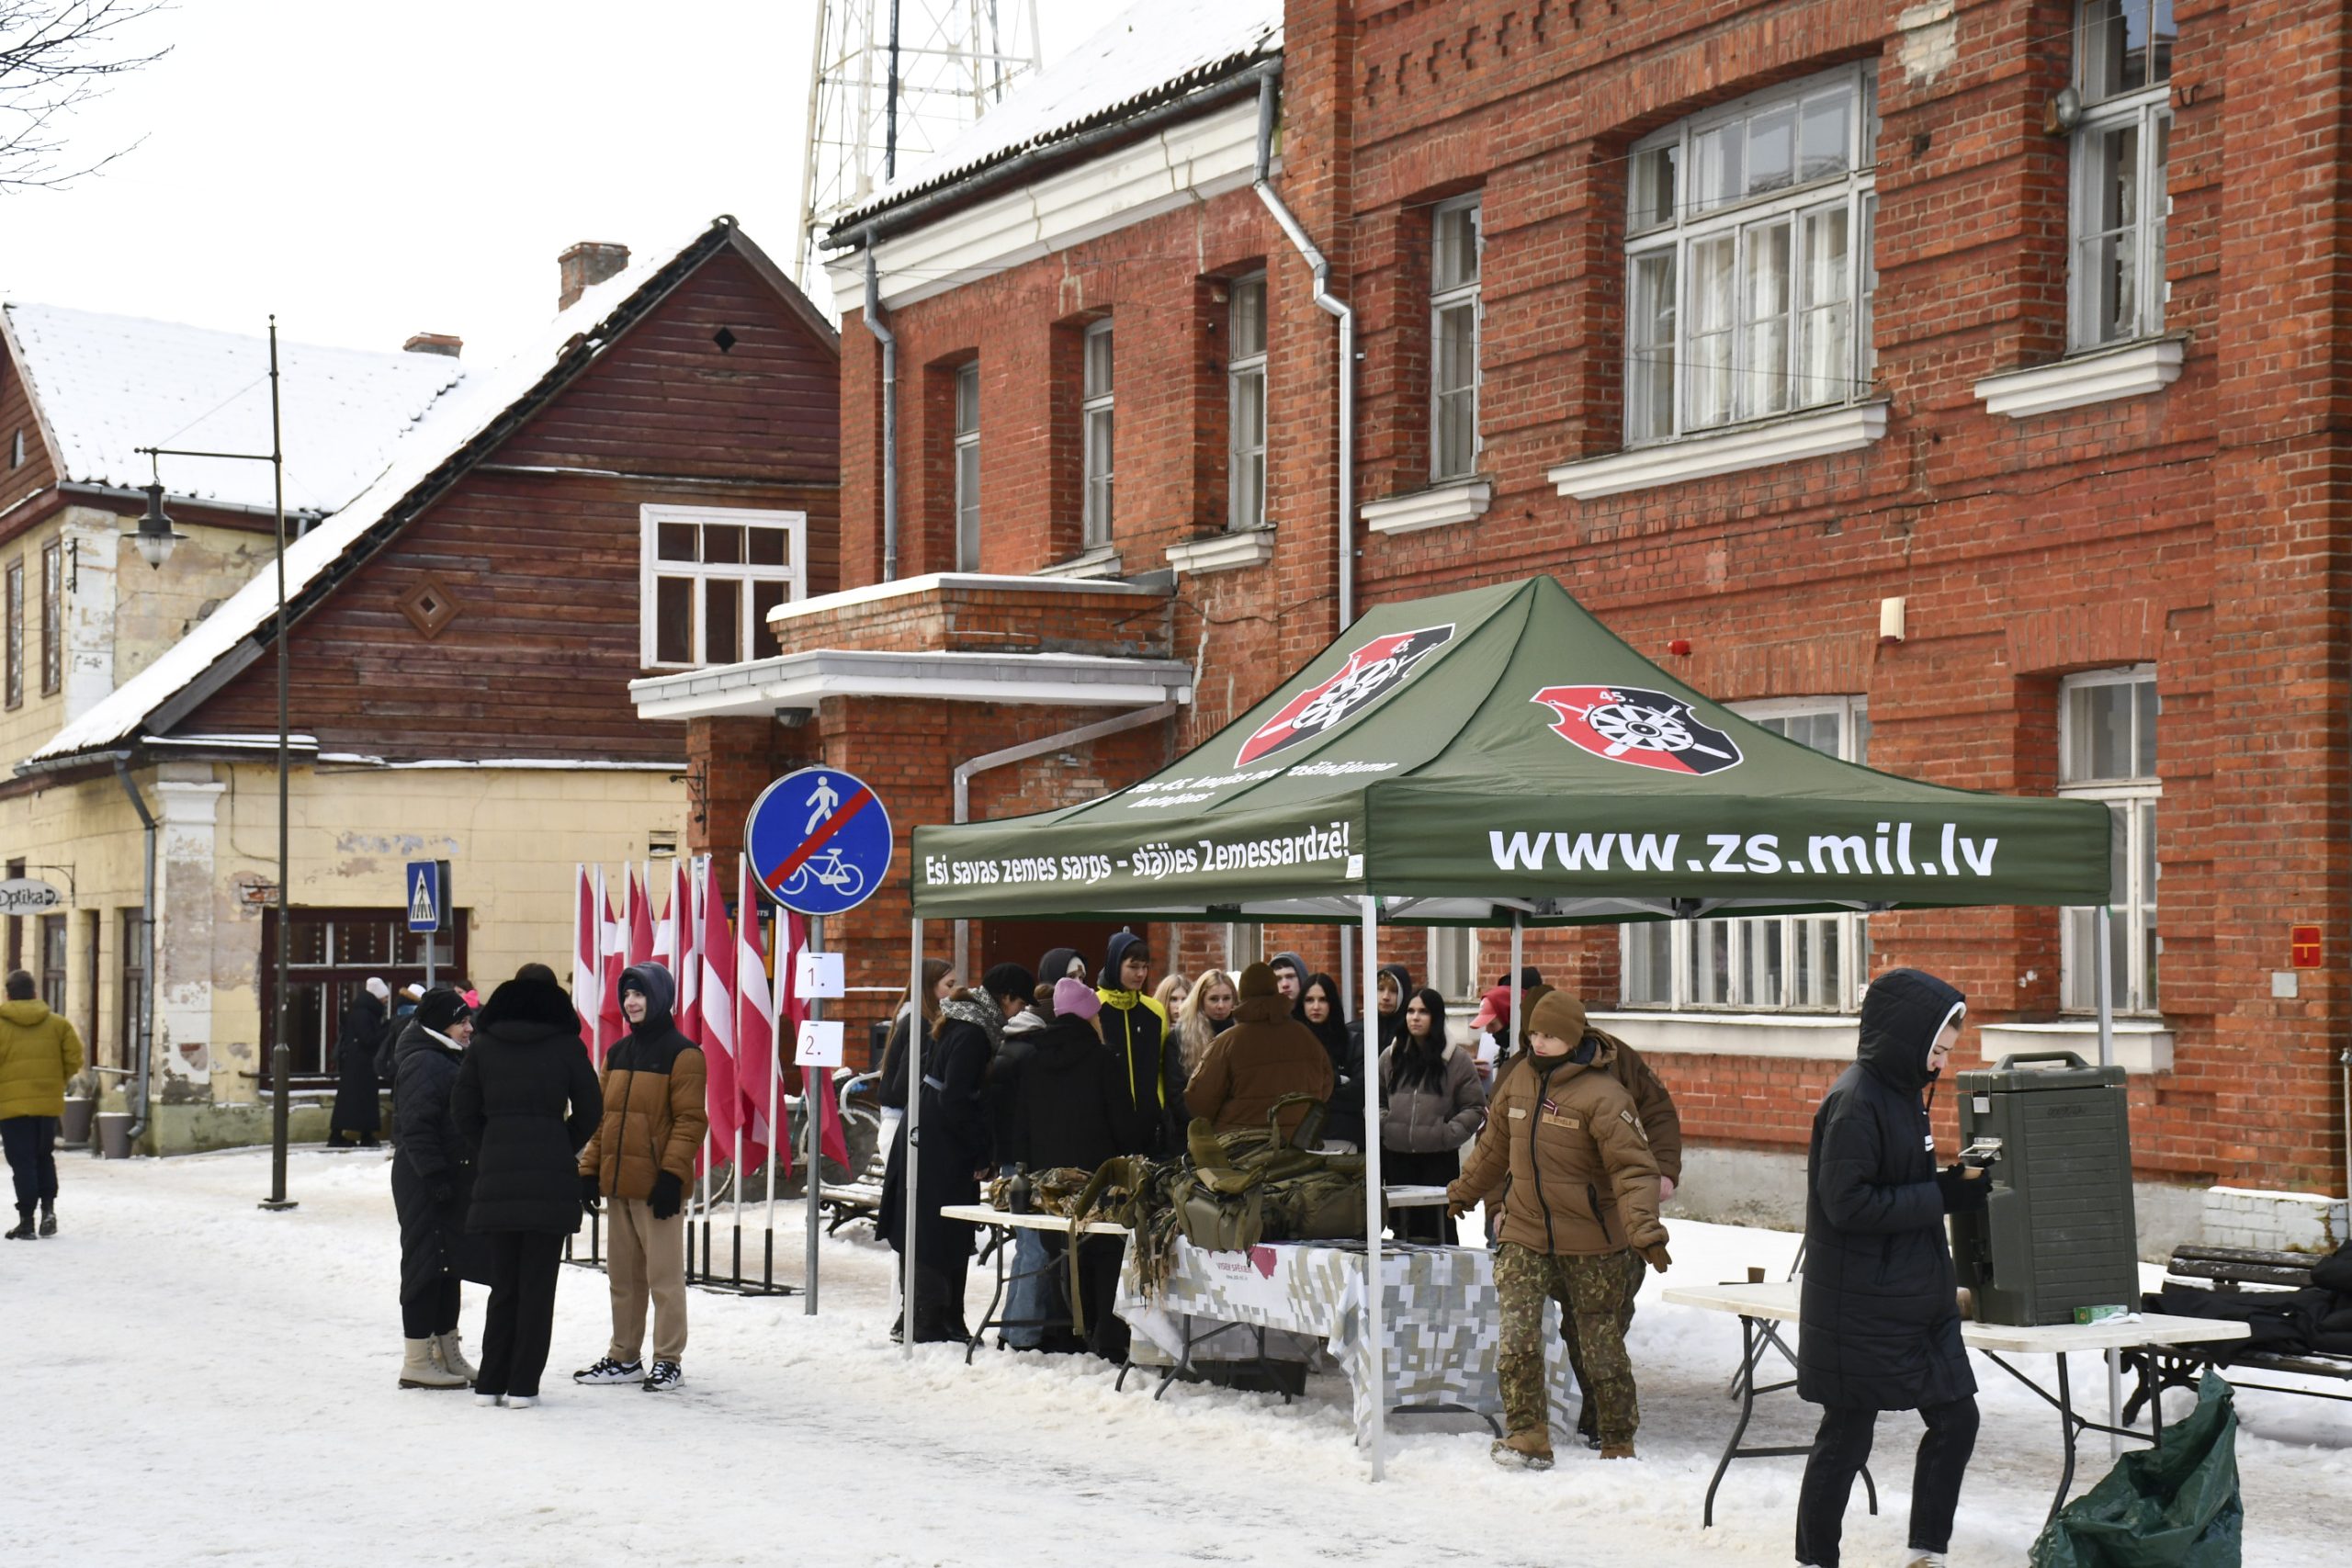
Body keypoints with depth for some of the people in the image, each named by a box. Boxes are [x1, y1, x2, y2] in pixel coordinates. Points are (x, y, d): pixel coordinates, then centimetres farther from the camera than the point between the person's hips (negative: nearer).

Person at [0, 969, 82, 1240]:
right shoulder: (57, 1023, 4)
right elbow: (74, 1059, 1)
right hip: (49, 1103, 3)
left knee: (23, 1162, 1)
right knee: (44, 1157, 19)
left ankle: (26, 1222, -1)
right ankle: (48, 1209, 5)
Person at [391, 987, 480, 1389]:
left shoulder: (451, 1059, 18)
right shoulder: (424, 1062, -15)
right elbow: (417, 1127, -22)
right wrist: (434, 1175, -25)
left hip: (453, 1181, 10)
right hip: (427, 1184, -10)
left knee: (451, 1264, 15)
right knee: (425, 1265, -6)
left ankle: (448, 1354, 24)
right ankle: (417, 1362, -2)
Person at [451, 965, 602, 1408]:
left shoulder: (483, 1046, 8)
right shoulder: (567, 1045, 2)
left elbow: (463, 1111, 6)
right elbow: (587, 1112, 2)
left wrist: (489, 1152, 13)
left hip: (496, 1175, 2)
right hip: (552, 1178, -2)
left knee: (503, 1282, 11)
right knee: (538, 1284, 2)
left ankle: (490, 1383, 11)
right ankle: (522, 1386, 1)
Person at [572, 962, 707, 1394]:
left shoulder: (682, 1054, -7)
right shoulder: (618, 1053, 16)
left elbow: (690, 1120, -12)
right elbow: (602, 1116, 19)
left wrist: (672, 1174, -19)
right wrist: (590, 1170, 11)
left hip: (657, 1186, -7)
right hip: (617, 1183, 7)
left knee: (664, 1275, -3)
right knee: (622, 1274, 13)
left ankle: (669, 1360, 3)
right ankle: (623, 1357, 22)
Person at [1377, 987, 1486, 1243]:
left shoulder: (1457, 1059, -1)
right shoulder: (1390, 1058, 8)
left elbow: (1475, 1108, 0)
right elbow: (1376, 1100, 18)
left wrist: (1448, 1133, -12)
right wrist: (1383, 1124, 0)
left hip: (1440, 1158, -3)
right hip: (1397, 1157, 3)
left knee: (1438, 1229, -2)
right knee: (1403, 1227, 7)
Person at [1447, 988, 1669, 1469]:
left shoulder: (1601, 1095, -15)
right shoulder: (1519, 1080, 4)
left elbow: (1633, 1167, -19)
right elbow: (1495, 1145, 21)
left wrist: (1644, 1228, -32)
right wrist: (1465, 1189, 33)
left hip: (1589, 1239, -4)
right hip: (1525, 1234, 5)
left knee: (1598, 1340, 6)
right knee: (1517, 1335, -9)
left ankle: (1619, 1443, 20)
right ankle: (1528, 1435, -4)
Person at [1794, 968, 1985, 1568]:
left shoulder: (1903, 1091, 10)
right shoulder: (1856, 1101, -18)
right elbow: (1848, 1204, -23)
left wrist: (1962, 1183, 0)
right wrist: (1944, 1194, -18)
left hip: (1920, 1303, 9)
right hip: (1862, 1311, -9)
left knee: (1955, 1419, 9)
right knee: (1846, 1436, 2)